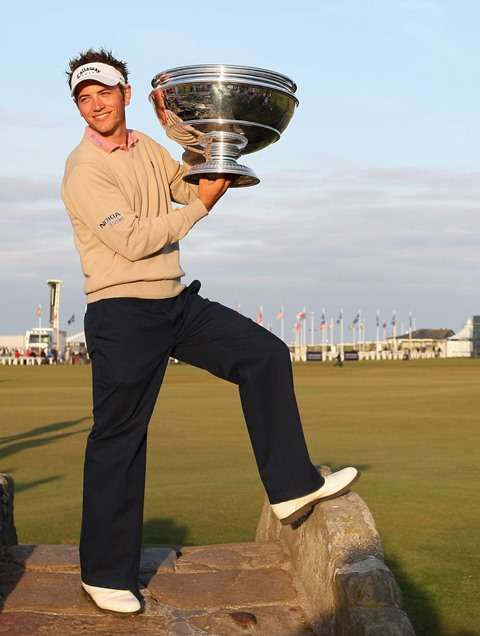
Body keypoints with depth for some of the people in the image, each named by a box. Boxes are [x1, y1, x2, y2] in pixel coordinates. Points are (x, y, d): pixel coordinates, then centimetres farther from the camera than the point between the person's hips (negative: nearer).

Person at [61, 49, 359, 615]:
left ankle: (291, 486, 4)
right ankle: (105, 574, 12)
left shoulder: (148, 149, 11)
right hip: (123, 315, -7)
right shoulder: (84, 169, -13)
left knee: (266, 355, 0)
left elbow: (197, 186, 18)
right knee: (118, 441, 0)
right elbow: (133, 240, -20)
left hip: (178, 303, 7)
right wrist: (200, 207, -12)